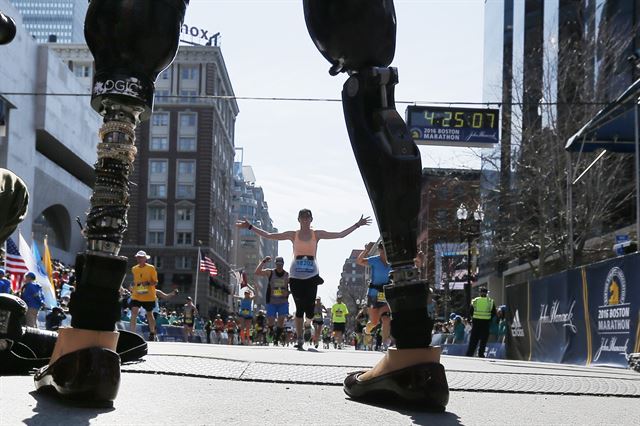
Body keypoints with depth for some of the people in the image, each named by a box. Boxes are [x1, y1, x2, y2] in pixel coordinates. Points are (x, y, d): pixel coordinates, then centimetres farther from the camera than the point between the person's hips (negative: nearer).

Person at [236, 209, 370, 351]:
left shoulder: (317, 234, 8)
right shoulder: (293, 235, 8)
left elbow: (340, 235, 6)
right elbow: (268, 235, 7)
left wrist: (357, 225, 1)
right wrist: (250, 227, 2)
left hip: (312, 276, 0)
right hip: (296, 276, 0)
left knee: (309, 308, -10)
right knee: (299, 308, -5)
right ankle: (300, 340, 1)